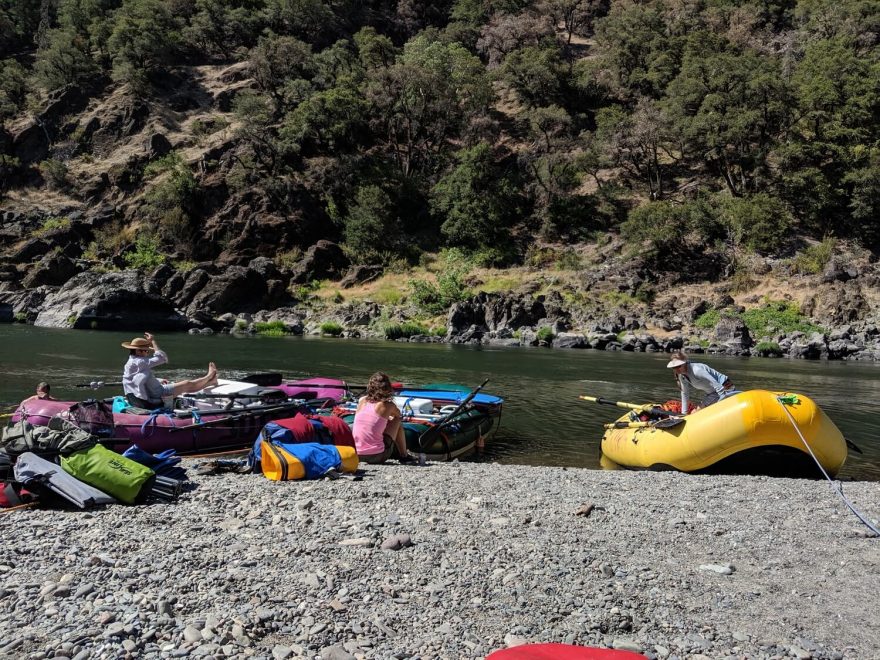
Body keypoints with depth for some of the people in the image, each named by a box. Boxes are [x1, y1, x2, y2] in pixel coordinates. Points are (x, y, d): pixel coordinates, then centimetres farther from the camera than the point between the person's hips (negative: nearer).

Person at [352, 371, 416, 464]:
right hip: (377, 456, -5)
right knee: (397, 421, 17)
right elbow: (399, 415, 22)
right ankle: (404, 456, 28)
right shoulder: (387, 405, -5)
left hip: (357, 455, 5)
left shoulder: (362, 401, 6)